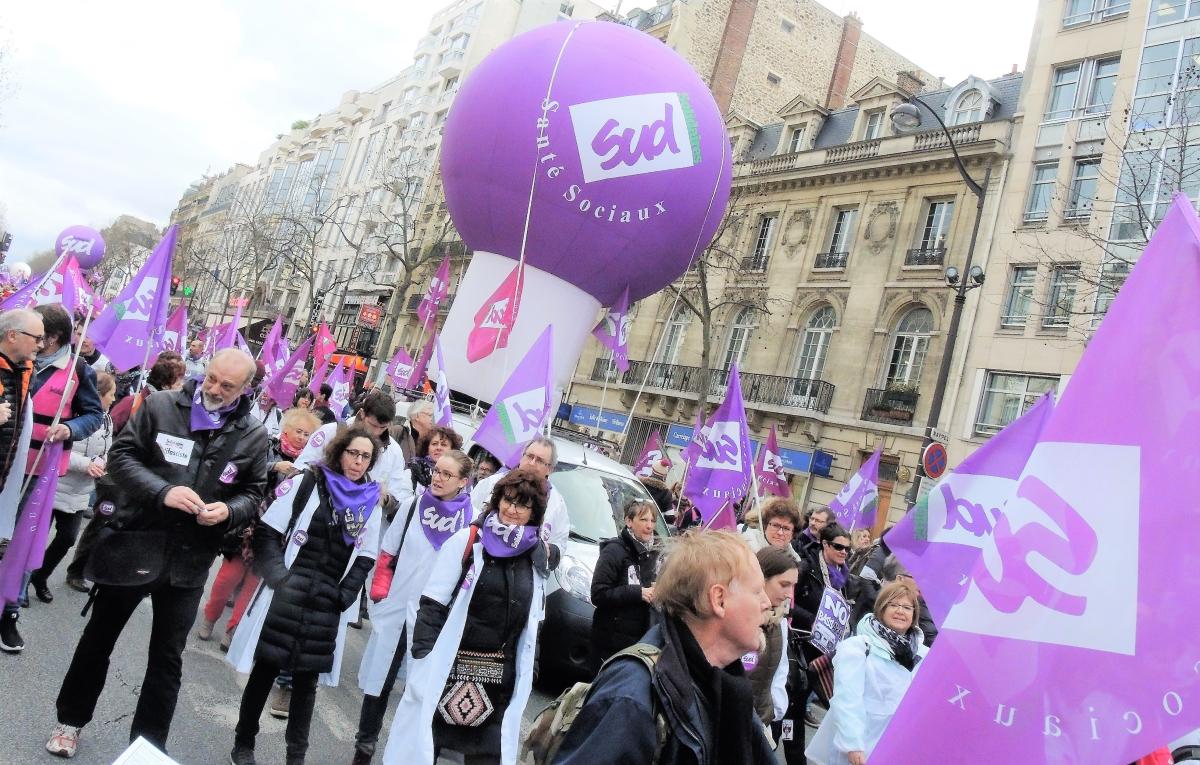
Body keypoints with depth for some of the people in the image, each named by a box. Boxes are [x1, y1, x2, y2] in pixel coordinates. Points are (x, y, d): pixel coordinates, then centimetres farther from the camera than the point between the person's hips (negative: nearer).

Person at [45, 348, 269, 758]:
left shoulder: (253, 436, -4)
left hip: (188, 562, 0)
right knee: (98, 638, 19)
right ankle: (70, 720, 42)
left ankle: (148, 746, 25)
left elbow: (253, 493, 5)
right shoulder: (160, 406, -8)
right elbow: (120, 456, -8)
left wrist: (229, 510, -18)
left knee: (167, 658, 10)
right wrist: (162, 491, -23)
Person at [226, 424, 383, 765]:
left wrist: (343, 596, -3)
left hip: (327, 609, 2)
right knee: (265, 670, 8)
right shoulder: (307, 483, 0)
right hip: (285, 597, -2)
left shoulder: (371, 503, 6)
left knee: (307, 679, 10)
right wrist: (277, 576, -12)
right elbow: (266, 532, -3)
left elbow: (364, 559, 8)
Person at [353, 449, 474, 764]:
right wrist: (380, 592, 0)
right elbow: (388, 551, 7)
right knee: (380, 678, 12)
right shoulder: (416, 503, 0)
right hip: (395, 606, 3)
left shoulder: (470, 518, -8)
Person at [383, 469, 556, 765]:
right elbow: (431, 605, -7)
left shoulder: (537, 556, 5)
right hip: (450, 667, -3)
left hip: (499, 678, 3)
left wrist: (528, 671, 11)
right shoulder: (467, 540, -6)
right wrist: (424, 657, -12)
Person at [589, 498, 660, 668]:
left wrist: (656, 591, 2)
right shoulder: (614, 551, -11)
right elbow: (598, 595, -16)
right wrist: (638, 592, -20)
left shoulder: (651, 552, 11)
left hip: (641, 639, 6)